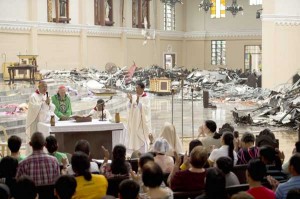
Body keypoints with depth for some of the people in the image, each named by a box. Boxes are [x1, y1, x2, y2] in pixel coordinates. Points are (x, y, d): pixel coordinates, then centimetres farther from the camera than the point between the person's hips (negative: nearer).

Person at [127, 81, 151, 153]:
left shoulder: (146, 98, -6)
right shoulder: (134, 97, 9)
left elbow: (145, 109, -17)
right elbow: (129, 108, 4)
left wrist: (138, 101, -25)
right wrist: (130, 100, -12)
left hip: (141, 122, -5)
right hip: (133, 122, 5)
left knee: (141, 139, -6)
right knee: (134, 138, 6)